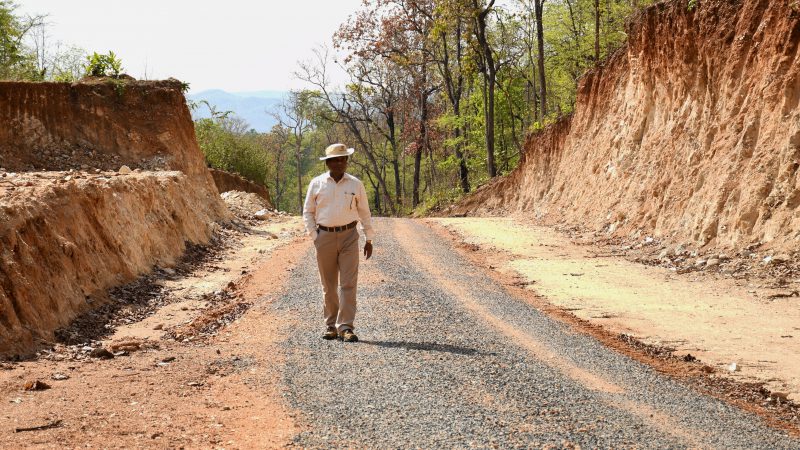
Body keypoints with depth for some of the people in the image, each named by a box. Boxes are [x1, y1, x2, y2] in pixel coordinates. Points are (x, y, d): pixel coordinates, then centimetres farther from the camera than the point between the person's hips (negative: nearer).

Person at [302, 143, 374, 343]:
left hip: (348, 236, 0)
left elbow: (364, 212, 11)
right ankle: (330, 326, 15)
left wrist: (369, 239, 10)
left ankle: (346, 327, -7)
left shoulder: (355, 184, 4)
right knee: (328, 285, 6)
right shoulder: (317, 184, 2)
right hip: (325, 236, 0)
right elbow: (308, 211, 8)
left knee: (348, 283, -7)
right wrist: (314, 236, 0)